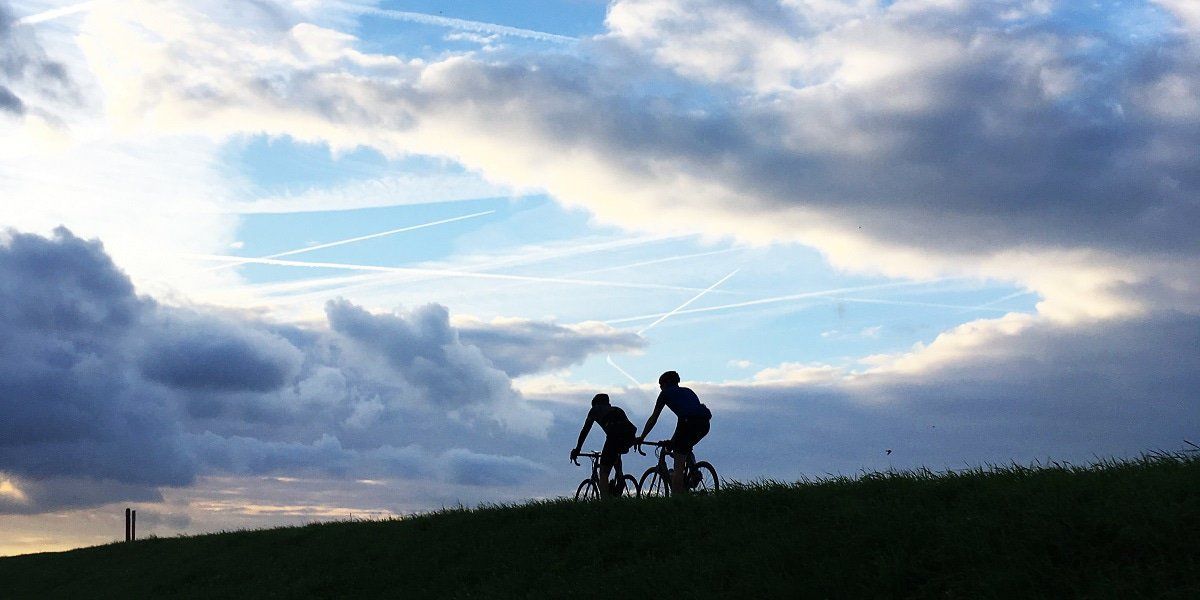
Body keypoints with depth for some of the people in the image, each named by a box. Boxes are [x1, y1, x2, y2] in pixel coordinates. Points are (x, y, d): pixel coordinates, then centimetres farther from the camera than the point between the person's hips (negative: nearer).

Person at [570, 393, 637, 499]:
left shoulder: (595, 410, 26)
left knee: (603, 473, 3)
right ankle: (620, 475, 23)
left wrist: (576, 450, 28)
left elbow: (585, 431, 23)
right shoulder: (617, 409, 38)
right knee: (616, 453, 41)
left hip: (615, 435, -5)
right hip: (630, 435, 5)